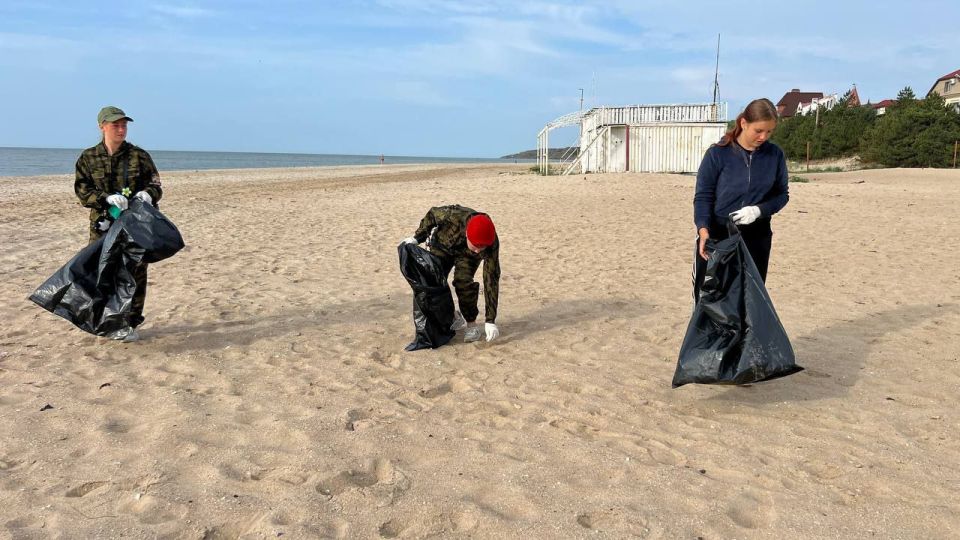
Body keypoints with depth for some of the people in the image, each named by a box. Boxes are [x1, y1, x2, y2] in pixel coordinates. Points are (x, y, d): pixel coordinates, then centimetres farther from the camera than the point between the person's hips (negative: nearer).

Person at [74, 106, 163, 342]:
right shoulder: (88, 158, 4)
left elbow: (156, 185, 5)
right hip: (103, 226, 0)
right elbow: (82, 192, -2)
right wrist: (107, 198, -21)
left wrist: (148, 194, -20)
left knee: (135, 273, 3)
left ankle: (131, 323, 15)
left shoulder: (139, 156, 2)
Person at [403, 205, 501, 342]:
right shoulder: (453, 216, -42)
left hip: (467, 255, -1)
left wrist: (490, 321, -34)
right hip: (442, 246, 1)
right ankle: (452, 318, 12)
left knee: (463, 282, -25)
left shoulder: (492, 244, -38)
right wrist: (417, 237, -15)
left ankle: (471, 324, -7)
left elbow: (491, 281, -34)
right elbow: (432, 214, -18)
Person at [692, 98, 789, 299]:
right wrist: (703, 229, -22)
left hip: (756, 237, 2)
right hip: (717, 235, -2)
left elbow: (782, 194, 8)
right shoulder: (717, 154, -7)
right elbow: (703, 196, -7)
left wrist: (759, 210, -12)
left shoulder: (775, 155, 1)